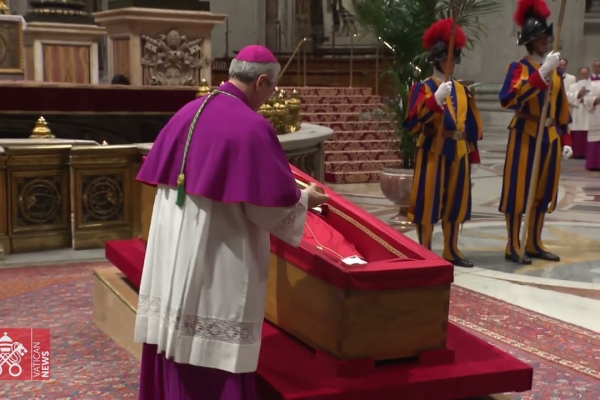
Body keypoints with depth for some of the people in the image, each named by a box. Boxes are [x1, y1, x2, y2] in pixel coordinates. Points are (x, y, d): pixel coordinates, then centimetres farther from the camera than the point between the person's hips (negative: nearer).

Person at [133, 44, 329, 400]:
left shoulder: (187, 113, 5)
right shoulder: (253, 127, -17)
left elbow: (163, 176, 14)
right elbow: (273, 203, -15)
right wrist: (305, 198, 4)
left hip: (174, 248, 8)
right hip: (220, 260, -7)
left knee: (175, 337, 18)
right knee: (217, 355, 4)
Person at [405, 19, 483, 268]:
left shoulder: (461, 90, 12)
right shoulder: (423, 87, -5)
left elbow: (472, 124, 16)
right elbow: (413, 123, -17)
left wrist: (471, 152, 11)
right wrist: (436, 100, -26)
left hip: (457, 152, 6)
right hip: (433, 152, -6)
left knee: (455, 202, 11)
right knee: (428, 202, -2)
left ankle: (451, 251, 22)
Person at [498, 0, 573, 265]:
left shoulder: (555, 71, 13)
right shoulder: (519, 68, -8)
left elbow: (562, 110, 17)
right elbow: (509, 100, -27)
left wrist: (565, 140, 12)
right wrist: (542, 73, -30)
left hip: (550, 137, 7)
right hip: (526, 136, -7)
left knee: (543, 192, 11)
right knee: (518, 191, -2)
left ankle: (534, 244, 22)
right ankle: (513, 247, 5)